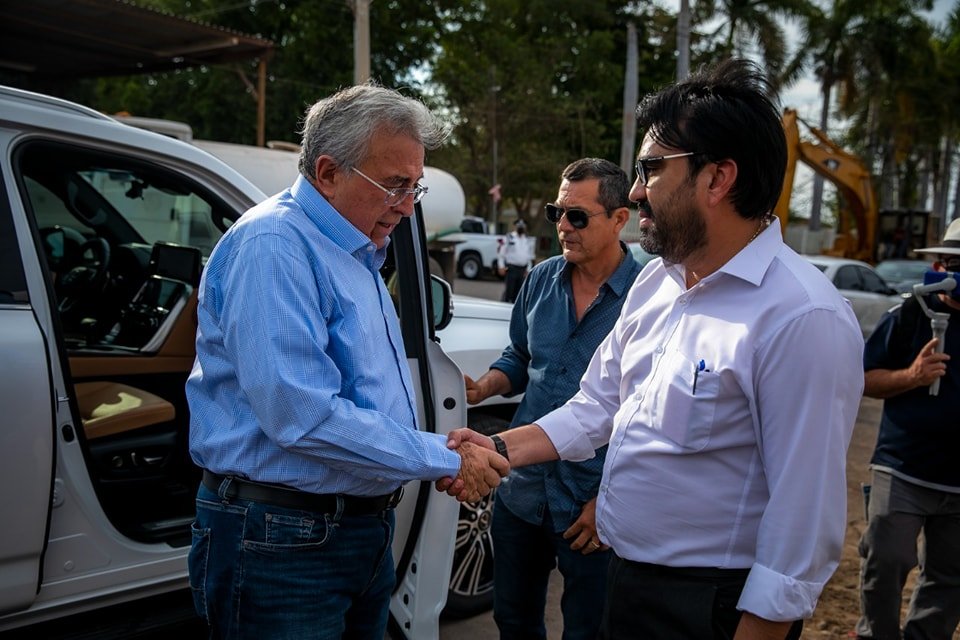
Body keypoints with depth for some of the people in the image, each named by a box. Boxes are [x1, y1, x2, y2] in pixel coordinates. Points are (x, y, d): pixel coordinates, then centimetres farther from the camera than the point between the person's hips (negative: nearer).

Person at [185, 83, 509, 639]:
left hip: (367, 527, 9)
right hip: (284, 543, -9)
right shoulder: (272, 245, -19)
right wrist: (444, 460, -20)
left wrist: (442, 453, 5)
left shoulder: (361, 254, 12)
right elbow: (303, 415, -29)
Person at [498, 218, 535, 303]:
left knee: (518, 292, 6)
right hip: (511, 267, -5)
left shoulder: (527, 240, 16)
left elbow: (530, 256, 21)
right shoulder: (509, 238, 1)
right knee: (508, 290, -8)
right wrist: (501, 266, -6)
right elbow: (500, 252, 0)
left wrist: (528, 269, 14)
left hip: (523, 269, 5)